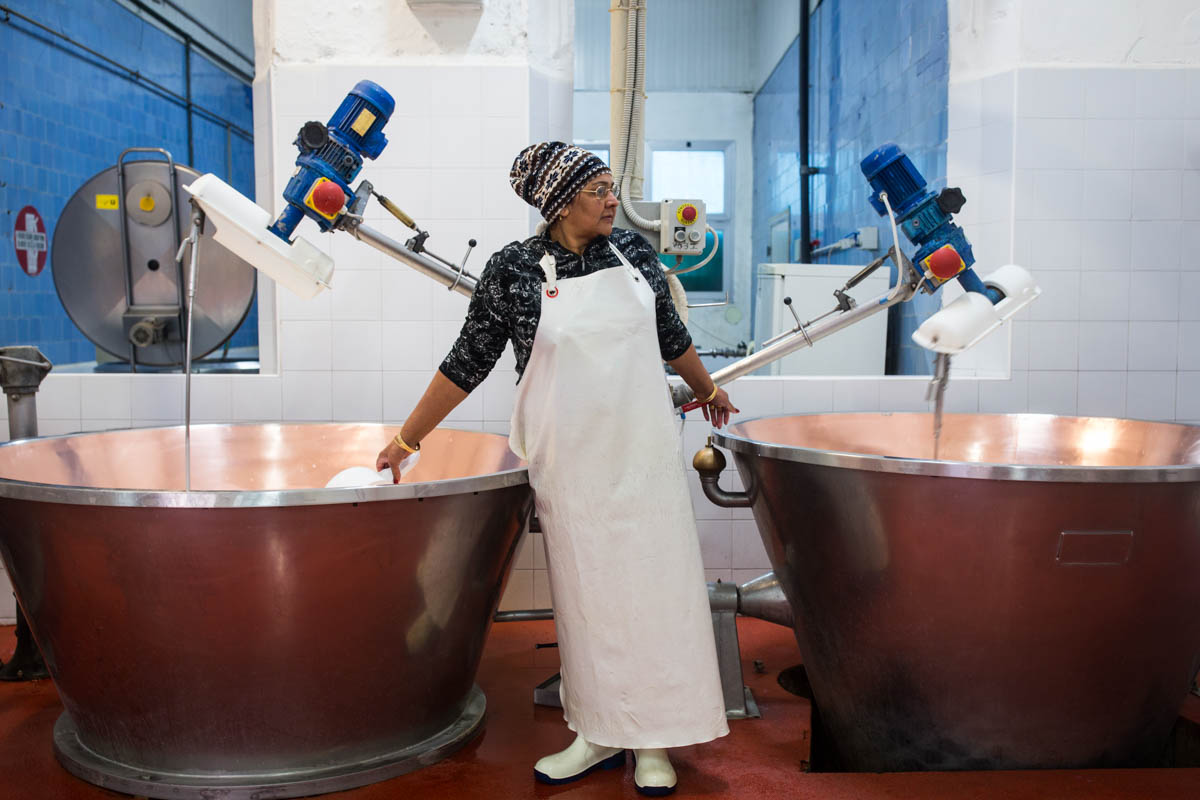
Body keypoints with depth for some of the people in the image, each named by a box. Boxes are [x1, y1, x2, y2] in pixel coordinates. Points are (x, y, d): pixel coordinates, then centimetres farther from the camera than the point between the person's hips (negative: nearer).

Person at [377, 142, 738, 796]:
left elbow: (671, 335, 18)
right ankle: (598, 735, 22)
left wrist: (707, 390, 29)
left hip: (644, 452, 2)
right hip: (569, 461, -2)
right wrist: (407, 438, 2)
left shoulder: (633, 251, 4)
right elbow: (468, 363, 0)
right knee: (585, 593, 6)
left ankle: (653, 740, 16)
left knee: (655, 587, 3)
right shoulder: (513, 270, -5)